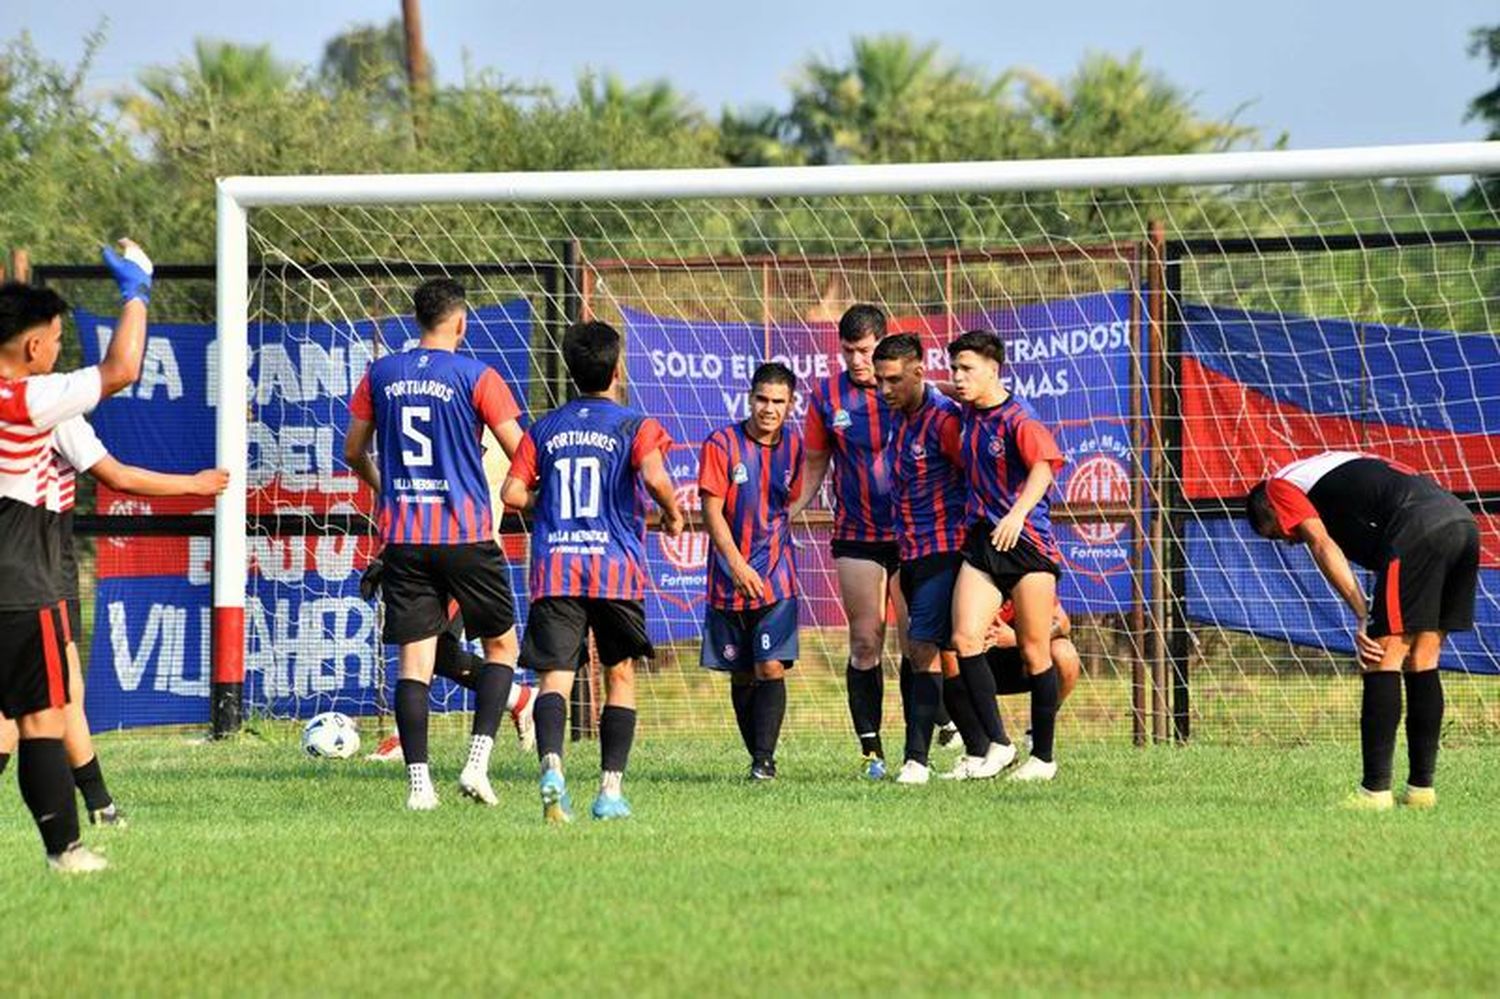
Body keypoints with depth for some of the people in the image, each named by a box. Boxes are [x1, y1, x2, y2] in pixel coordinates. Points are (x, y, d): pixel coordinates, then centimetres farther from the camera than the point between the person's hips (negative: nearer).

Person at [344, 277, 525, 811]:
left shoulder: (380, 375, 7)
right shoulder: (476, 376, -5)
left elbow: (353, 452, 15)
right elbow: (522, 454, -6)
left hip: (403, 540, 3)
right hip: (467, 536, -3)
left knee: (413, 663, 3)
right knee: (501, 646, 12)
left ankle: (418, 783, -6)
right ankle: (477, 763, -2)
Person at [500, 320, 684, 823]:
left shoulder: (544, 429, 11)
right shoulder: (635, 426, 1)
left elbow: (513, 494, 5)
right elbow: (655, 479, -17)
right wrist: (673, 515, 2)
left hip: (553, 570, 1)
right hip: (616, 566, -1)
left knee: (554, 678, -7)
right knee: (620, 677, 13)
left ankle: (552, 766, -34)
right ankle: (611, 789, 8)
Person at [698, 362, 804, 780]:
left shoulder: (792, 445, 3)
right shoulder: (722, 443, -7)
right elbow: (711, 511, -10)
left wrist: (773, 554, 12)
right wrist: (736, 564, -19)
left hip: (776, 578, 1)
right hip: (729, 579, -1)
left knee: (771, 668, -12)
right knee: (741, 676, 7)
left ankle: (765, 759, -12)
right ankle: (758, 758, 18)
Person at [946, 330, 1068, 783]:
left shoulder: (1018, 419, -13)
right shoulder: (969, 415, 10)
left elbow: (1044, 466, -27)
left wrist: (1018, 514, -39)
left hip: (1026, 541, -6)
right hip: (982, 541, 6)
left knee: (1034, 652, 1)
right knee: (965, 639, -11)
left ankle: (1043, 757, 12)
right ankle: (997, 744, -5)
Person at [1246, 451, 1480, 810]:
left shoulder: (1280, 486, 15)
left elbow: (1323, 545, -1)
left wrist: (1363, 617, -5)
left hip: (1418, 529, -8)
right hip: (1463, 520, 8)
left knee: (1383, 660, -4)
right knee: (1422, 663, 15)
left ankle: (1375, 790, -6)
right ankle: (1421, 787, 16)